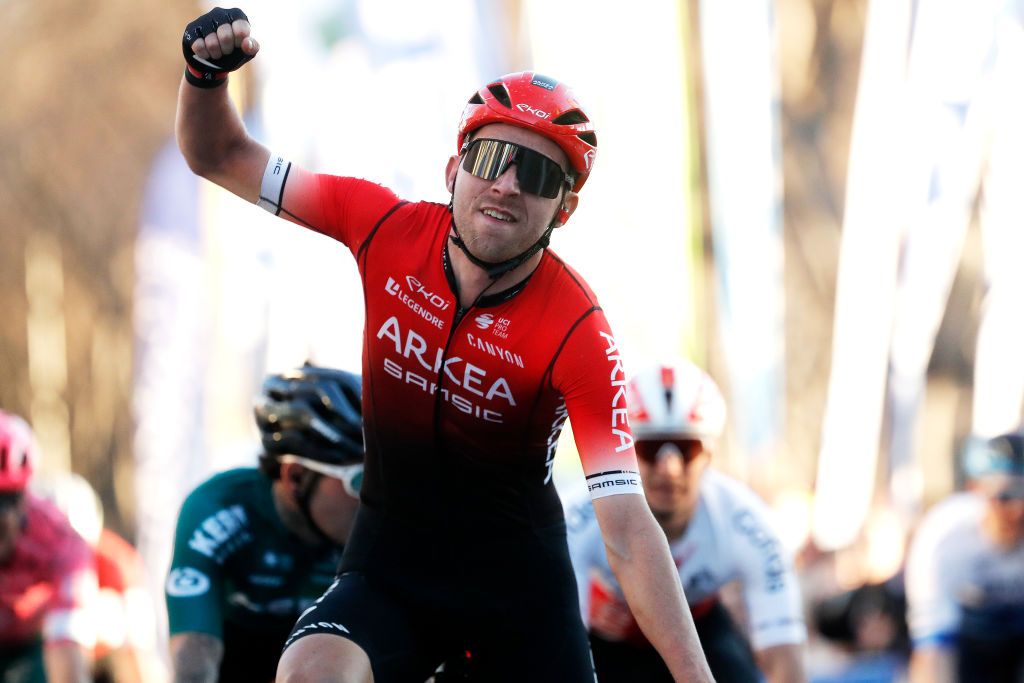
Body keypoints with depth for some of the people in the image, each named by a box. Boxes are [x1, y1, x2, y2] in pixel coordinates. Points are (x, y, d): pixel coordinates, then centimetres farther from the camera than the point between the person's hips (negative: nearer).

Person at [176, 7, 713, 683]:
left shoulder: (577, 331, -21)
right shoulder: (389, 229, -11)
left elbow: (628, 529, -25)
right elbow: (222, 157, 0)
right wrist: (206, 73, -22)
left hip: (519, 578, -1)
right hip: (389, 564, 1)